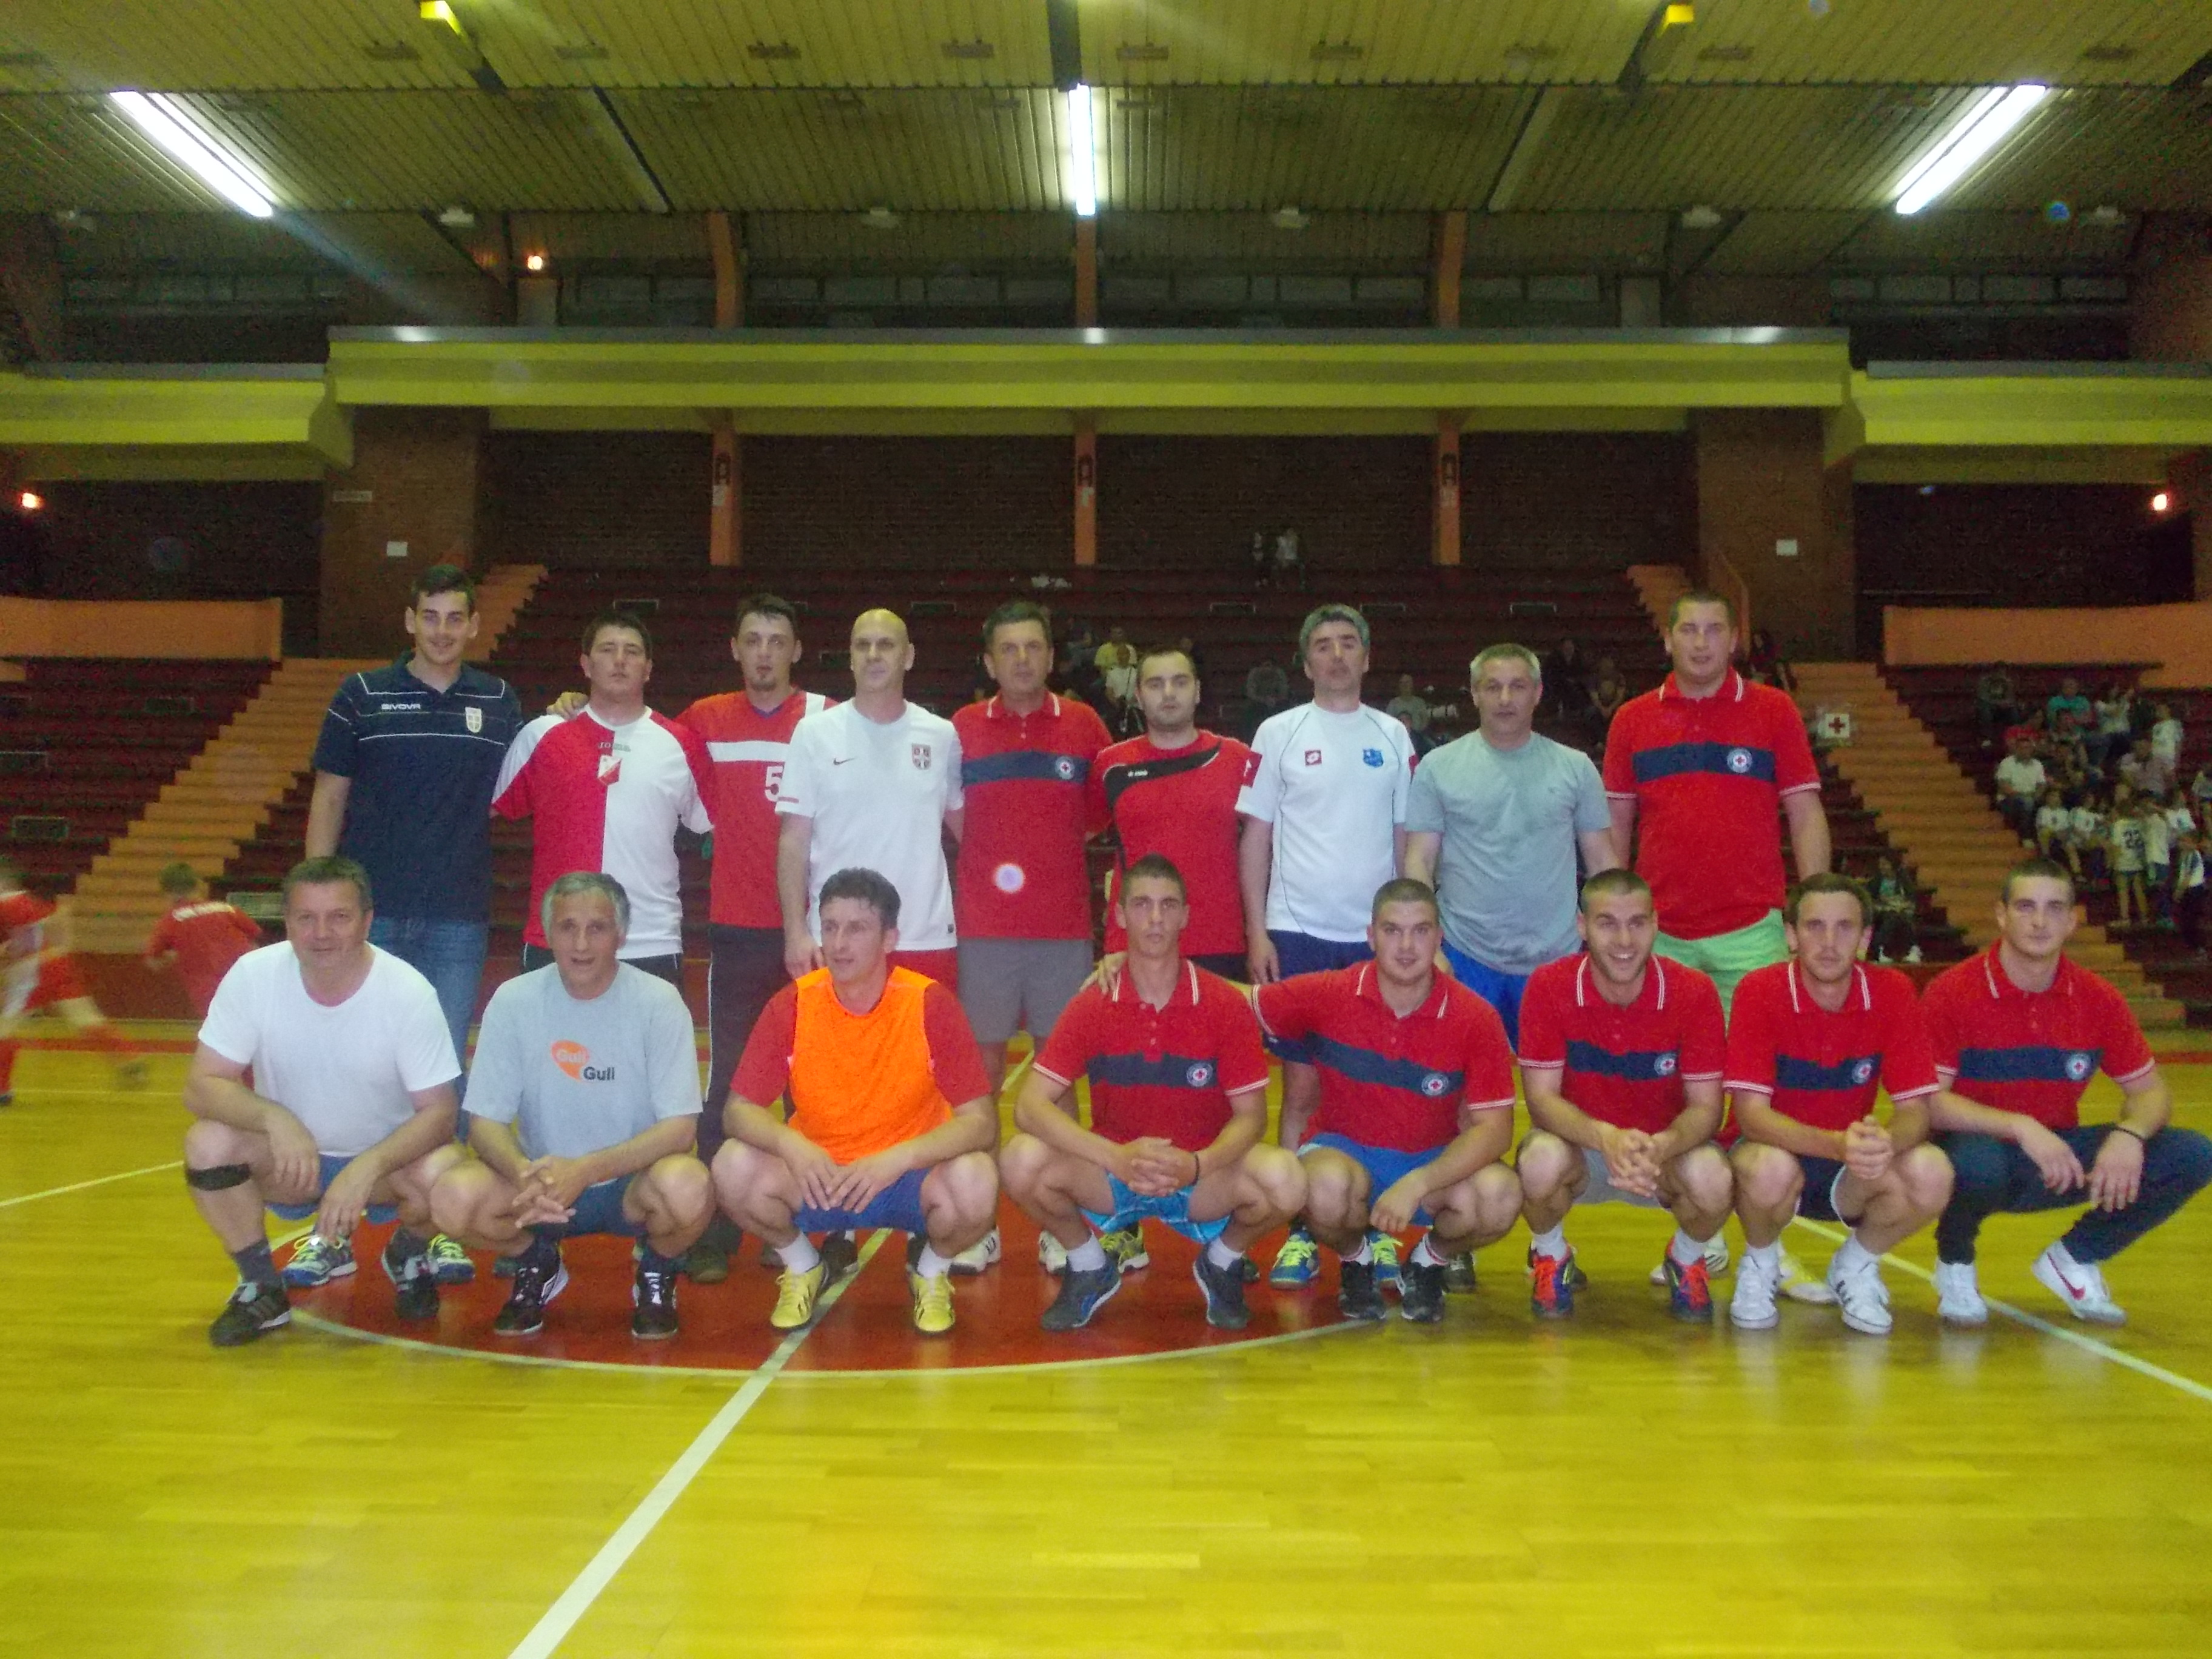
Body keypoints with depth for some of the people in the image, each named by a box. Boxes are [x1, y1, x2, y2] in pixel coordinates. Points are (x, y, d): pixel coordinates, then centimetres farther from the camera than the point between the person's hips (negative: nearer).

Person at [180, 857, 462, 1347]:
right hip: (289, 1160, 2)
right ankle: (261, 1290, -2)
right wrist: (274, 1118, -36)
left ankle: (407, 1257, 6)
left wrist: (368, 1167, -36)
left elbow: (440, 1111, -19)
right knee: (208, 1142, -27)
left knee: (443, 1173, -32)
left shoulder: (410, 992, -20)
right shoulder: (254, 975, -16)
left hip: (387, 1161, -1)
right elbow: (202, 1085, -16)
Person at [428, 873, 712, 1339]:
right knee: (454, 1197, -27)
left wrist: (587, 1169, -31)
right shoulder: (514, 1001, -7)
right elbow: (486, 1123, -6)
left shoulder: (658, 1001, -12)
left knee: (687, 1187, -34)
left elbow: (680, 1128, -16)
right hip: (541, 1184, 2)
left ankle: (656, 1274, 2)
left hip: (633, 1183, -2)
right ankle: (537, 1265, 8)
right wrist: (524, 1173, -29)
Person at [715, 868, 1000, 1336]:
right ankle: (802, 1267, 7)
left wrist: (897, 1158, -33)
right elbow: (739, 1110, -10)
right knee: (734, 1167, -25)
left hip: (909, 1178, -2)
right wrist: (789, 1144, -31)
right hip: (816, 1179, 2)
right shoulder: (792, 1004, -11)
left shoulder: (930, 1003, -16)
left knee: (975, 1183, -32)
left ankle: (931, 1271, 4)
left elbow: (981, 1122, -18)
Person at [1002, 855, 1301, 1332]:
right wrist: (1117, 1157, -29)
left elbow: (1251, 1115, -7)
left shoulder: (1225, 1004, -8)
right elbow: (1030, 1106, -15)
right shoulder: (1092, 1005, -8)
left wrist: (1197, 1165, -29)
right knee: (1021, 1160, -28)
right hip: (1111, 1174, 1)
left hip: (1202, 1180, 0)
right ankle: (1088, 1266, 4)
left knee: (1284, 1180, -31)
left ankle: (1221, 1263, 5)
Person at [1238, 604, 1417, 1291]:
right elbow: (1256, 837, 3)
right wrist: (1256, 932, -5)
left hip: (1378, 935, 2)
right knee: (1301, 1085, 1)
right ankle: (1299, 1232, 11)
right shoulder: (1279, 733, 4)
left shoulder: (1393, 736, 9)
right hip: (1299, 932, -2)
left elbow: (1407, 839, 12)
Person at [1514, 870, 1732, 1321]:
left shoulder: (1694, 992, -15)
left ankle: (1687, 1259, 7)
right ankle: (1551, 1258, 3)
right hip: (1578, 1147, 0)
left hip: (1665, 1151, 1)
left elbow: (1706, 1107, -13)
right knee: (1542, 1160, -34)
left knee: (1713, 1178, -31)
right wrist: (1606, 1138, -36)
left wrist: (1661, 1147, -36)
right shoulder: (1549, 986, -16)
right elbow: (1542, 1098, -16)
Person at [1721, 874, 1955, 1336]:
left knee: (1931, 1174, -27)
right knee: (1771, 1170, -37)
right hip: (1776, 1154, -3)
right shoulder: (1760, 991, -18)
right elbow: (1751, 1113, -23)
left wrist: (1886, 1142, -35)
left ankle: (1856, 1266, 5)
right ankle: (1761, 1263, -1)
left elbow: (1914, 1109, -11)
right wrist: (1836, 1143, -40)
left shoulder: (1892, 991, -9)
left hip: (1854, 1174, 3)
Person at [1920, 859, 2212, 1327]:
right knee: (1977, 1163, -40)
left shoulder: (2098, 999, -1)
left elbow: (2150, 1090, 5)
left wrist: (2129, 1134, -17)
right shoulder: (1953, 992, -14)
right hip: (1980, 1151, -5)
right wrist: (2020, 1127, -30)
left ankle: (2073, 1260, 10)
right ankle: (1954, 1263, -4)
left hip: (2059, 1161, 5)